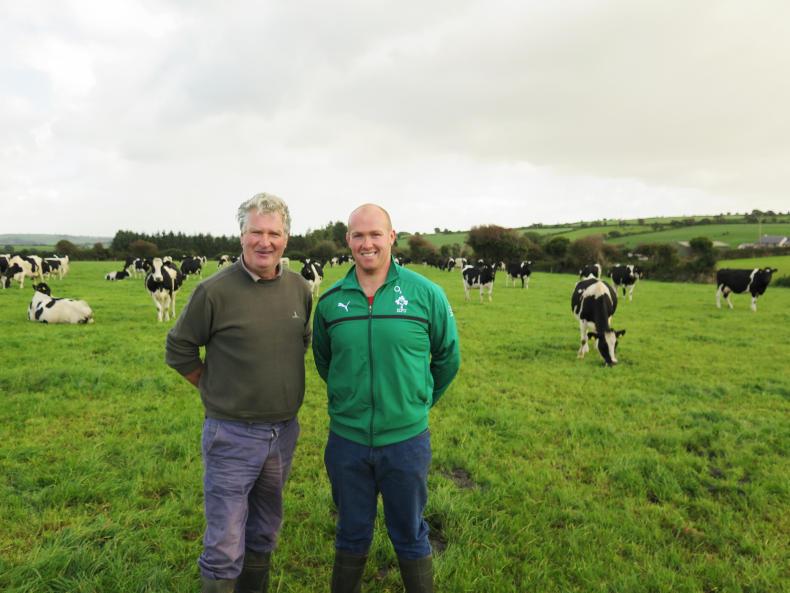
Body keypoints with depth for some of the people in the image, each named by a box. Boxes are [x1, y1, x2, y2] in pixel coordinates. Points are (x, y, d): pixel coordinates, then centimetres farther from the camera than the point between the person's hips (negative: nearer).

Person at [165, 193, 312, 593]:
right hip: (232, 435, -5)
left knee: (263, 536, 22)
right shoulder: (215, 291, -15)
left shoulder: (300, 289, -1)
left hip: (284, 432, 5)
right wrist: (216, 391, -2)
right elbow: (179, 351, -3)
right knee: (225, 548, 4)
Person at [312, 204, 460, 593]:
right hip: (346, 440, 2)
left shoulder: (425, 293, -9)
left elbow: (448, 357, 4)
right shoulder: (330, 301, -3)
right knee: (352, 534, 20)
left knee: (410, 535, 17)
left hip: (407, 440, -1)